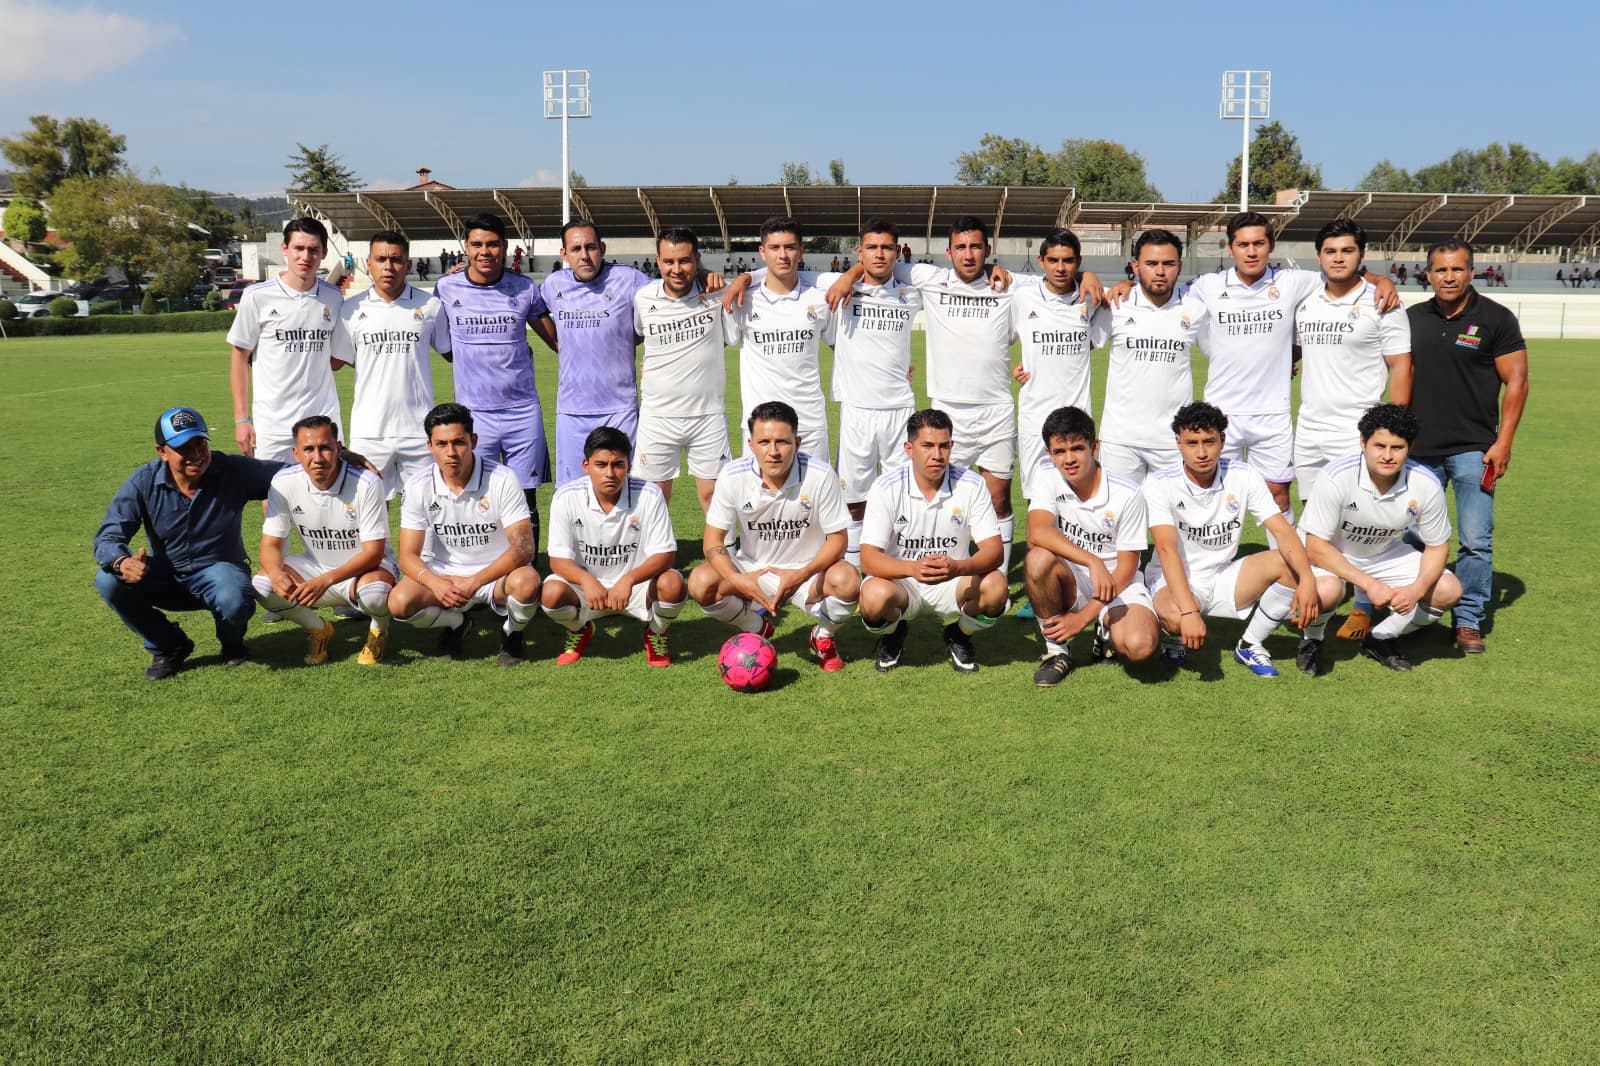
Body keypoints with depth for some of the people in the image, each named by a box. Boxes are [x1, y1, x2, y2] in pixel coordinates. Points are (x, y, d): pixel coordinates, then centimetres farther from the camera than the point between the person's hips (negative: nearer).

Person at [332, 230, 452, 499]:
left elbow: (451, 353, 13)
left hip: (418, 429, 0)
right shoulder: (352, 309, 6)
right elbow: (336, 361, 11)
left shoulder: (430, 305, 4)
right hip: (369, 430, 1)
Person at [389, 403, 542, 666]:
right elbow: (408, 556, -7)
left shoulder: (503, 479, -16)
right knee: (399, 602, -26)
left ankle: (512, 633, 0)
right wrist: (435, 583, -29)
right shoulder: (418, 488, -7)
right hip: (445, 574, 2)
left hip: (498, 573, -2)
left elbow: (523, 547, -21)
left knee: (527, 582, -36)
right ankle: (455, 624, 9)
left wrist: (474, 582, -33)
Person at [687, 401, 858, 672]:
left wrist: (801, 575, -30)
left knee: (848, 581, -33)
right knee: (701, 582, -26)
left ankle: (823, 636, 4)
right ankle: (759, 629, 7)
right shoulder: (733, 476, -15)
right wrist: (737, 580, -28)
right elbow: (713, 541, -9)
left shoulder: (820, 475, -19)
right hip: (752, 570, 2)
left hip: (807, 571, -1)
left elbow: (837, 539, -13)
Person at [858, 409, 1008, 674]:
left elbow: (993, 549, -15)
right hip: (900, 581, -1)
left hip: (953, 582, 1)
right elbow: (868, 558, -20)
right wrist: (913, 568, -40)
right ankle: (892, 636, 5)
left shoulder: (971, 485, -10)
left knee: (995, 586, -29)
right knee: (874, 596, -35)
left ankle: (959, 637, 6)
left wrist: (957, 567, -38)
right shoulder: (886, 488, -14)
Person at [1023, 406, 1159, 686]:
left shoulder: (1126, 493, -14)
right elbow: (1038, 532, -27)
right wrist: (1093, 562, -39)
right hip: (1069, 583, 1)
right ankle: (1056, 650, -10)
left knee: (1140, 646, -31)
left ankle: (1108, 631, 9)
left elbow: (1126, 567, -10)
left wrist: (1085, 616, -17)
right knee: (1038, 559, -33)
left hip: (1117, 584, -1)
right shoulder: (1047, 475, -10)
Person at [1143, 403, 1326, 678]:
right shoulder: (1160, 485, -18)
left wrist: (1307, 578, -33)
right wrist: (1189, 611, -43)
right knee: (1176, 617, -40)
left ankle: (1250, 645, -2)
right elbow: (1167, 550, -29)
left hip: (1224, 578, 4)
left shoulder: (1244, 475, -6)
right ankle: (1172, 635, 2)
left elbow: (1282, 530, -14)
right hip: (1175, 582, -4)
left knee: (1288, 560, -22)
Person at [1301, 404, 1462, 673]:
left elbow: (1437, 546, -5)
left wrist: (1417, 589, -24)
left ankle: (1381, 639, 11)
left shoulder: (1426, 484, -19)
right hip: (1328, 554, -4)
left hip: (1384, 553, 5)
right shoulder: (1336, 478, -30)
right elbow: (1316, 547, -26)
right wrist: (1369, 584, -32)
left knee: (1449, 590, -13)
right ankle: (1312, 640, -1)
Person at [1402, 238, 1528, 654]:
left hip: (1474, 449, -3)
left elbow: (1516, 381, -3)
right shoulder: (1413, 318, 8)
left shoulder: (1495, 318, -2)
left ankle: (1469, 621, 7)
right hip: (1420, 448, 3)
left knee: (1476, 541, -5)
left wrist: (1503, 443, -9)